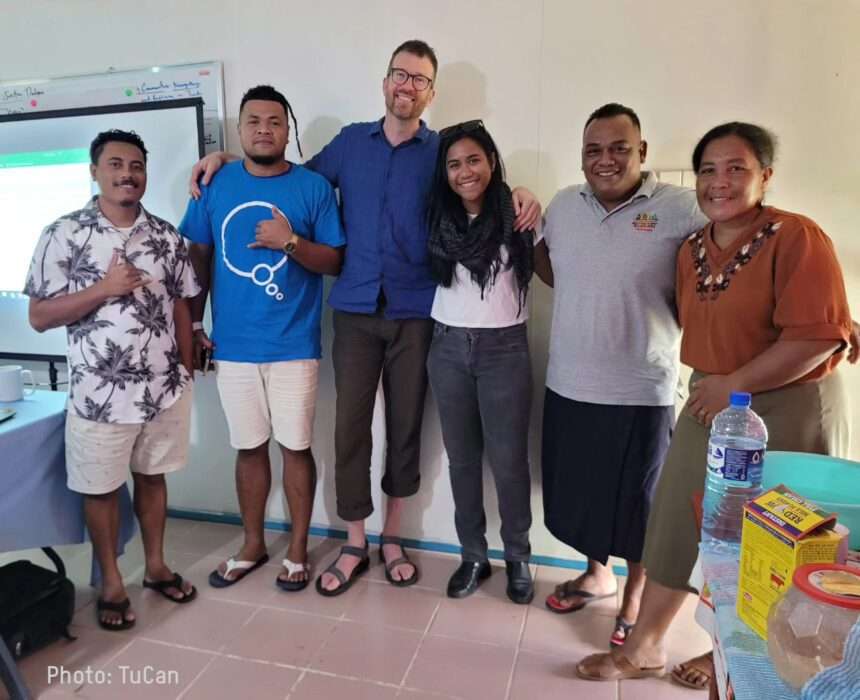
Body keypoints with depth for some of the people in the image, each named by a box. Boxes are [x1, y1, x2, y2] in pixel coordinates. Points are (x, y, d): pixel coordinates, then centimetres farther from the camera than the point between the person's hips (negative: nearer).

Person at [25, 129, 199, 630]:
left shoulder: (167, 236, 3)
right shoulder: (64, 235, -7)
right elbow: (39, 317, -7)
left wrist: (187, 372, 8)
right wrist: (104, 289, -19)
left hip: (165, 388, 3)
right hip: (99, 394, -2)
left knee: (152, 476, 18)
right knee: (102, 489, 12)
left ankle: (156, 566, 37)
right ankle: (112, 584, 32)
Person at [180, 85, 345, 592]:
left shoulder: (313, 187, -1)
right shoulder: (215, 185, 6)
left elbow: (336, 262, -2)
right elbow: (198, 256, 11)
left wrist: (291, 240, -18)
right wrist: (194, 324, 8)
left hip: (294, 346, -2)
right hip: (233, 345, 3)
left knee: (296, 447, 5)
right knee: (249, 448, 13)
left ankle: (298, 550, 24)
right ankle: (253, 545, 32)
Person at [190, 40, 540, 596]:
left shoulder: (444, 151, 6)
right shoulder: (351, 141, 11)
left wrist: (518, 196, -15)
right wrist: (227, 159, 13)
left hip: (416, 314, -1)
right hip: (356, 310, 1)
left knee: (405, 425, 8)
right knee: (350, 427, 2)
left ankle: (392, 538, 27)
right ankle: (355, 545, 19)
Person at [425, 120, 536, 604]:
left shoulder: (517, 216, -5)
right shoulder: (439, 220, 6)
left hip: (504, 348, -3)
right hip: (448, 348, 4)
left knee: (509, 460, 4)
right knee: (462, 458, 11)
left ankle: (519, 558, 25)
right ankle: (473, 556, 28)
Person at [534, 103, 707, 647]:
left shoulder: (681, 209, -10)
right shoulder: (564, 204, 5)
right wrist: (585, 297, 4)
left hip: (643, 392, -4)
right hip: (567, 385, 5)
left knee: (638, 500, 12)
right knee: (578, 490, 19)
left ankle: (635, 595, 37)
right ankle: (598, 573, 44)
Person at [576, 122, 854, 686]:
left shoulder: (796, 237, -16)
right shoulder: (692, 249, 6)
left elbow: (820, 335, -23)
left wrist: (736, 384, -20)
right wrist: (712, 385, 5)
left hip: (787, 412, -6)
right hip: (712, 405, 7)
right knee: (678, 523, 10)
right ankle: (646, 646, 26)